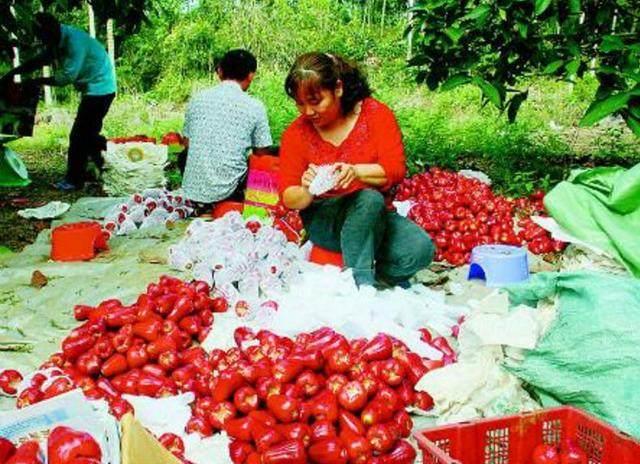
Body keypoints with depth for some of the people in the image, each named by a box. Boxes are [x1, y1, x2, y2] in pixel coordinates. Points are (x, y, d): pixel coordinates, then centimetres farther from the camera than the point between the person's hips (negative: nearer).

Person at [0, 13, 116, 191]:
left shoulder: (74, 41, -24)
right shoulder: (57, 42, 5)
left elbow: (67, 77, -23)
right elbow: (38, 61, 12)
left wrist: (36, 82, -16)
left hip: (99, 88, -10)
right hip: (92, 89, 10)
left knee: (79, 135, -7)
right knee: (88, 133, 16)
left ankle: (74, 180, 0)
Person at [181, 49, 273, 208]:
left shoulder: (197, 99, 4)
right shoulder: (255, 107, -5)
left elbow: (187, 143, 13)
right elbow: (262, 155, 2)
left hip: (190, 191, 3)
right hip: (226, 193, -2)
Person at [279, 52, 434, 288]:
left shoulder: (375, 113, -1)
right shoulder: (297, 133, 0)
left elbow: (396, 170, -12)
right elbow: (288, 198, -3)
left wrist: (357, 171, -32)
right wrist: (307, 192, -27)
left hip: (373, 217, 1)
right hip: (322, 219, -1)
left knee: (420, 249, -27)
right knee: (368, 198, -34)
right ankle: (360, 282, -29)